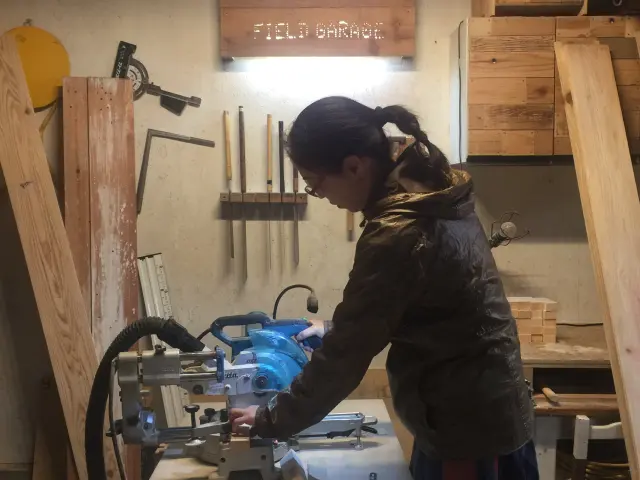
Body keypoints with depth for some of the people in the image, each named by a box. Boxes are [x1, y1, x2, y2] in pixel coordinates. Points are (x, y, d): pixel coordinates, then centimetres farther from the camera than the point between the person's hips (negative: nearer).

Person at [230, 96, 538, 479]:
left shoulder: (397, 236, -27)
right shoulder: (433, 192, 1)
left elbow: (346, 356, -20)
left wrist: (272, 421, -8)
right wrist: (336, 330, 15)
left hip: (465, 423, -9)